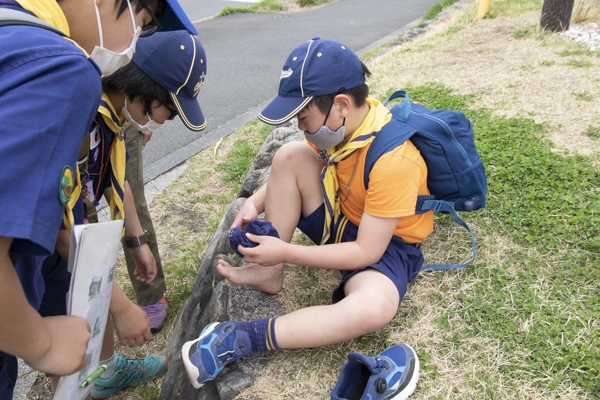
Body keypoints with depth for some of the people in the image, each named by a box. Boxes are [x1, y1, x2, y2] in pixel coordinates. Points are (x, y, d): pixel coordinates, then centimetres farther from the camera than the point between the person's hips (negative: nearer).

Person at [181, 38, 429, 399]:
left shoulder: (393, 160, -32)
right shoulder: (344, 121, -11)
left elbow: (366, 251, -28)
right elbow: (287, 175, 4)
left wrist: (287, 252, -28)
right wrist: (255, 203, -14)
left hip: (384, 242, -6)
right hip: (341, 220, 7)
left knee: (373, 308, -40)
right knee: (290, 156, -15)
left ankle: (242, 338, -27)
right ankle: (269, 272, -8)